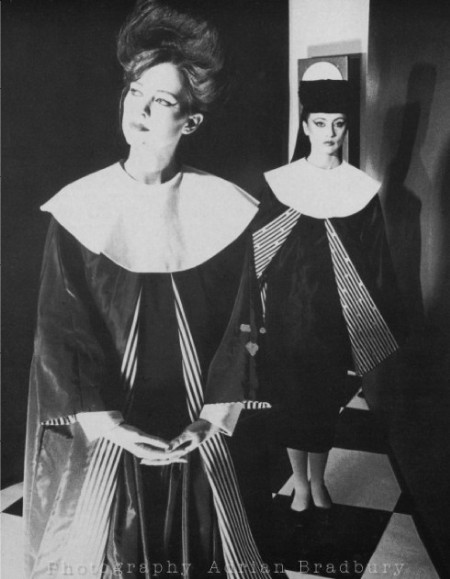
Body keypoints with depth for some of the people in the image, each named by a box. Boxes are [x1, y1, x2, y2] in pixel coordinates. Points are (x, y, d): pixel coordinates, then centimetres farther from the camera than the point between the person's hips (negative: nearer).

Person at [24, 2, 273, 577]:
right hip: (102, 433, 0)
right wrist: (109, 426, -14)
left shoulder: (221, 208, -6)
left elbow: (236, 324, -2)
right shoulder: (77, 209, -9)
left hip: (193, 435, 1)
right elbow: (59, 330, -8)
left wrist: (214, 418, -8)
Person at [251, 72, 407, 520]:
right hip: (287, 313, 0)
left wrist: (386, 326, 4)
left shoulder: (362, 189, 0)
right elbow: (258, 253, -1)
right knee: (289, 397, 7)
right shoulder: (277, 184, -3)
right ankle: (300, 483, 28)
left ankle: (317, 480, 34)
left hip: (335, 316, 1)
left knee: (326, 399, 11)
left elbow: (375, 262, 3)